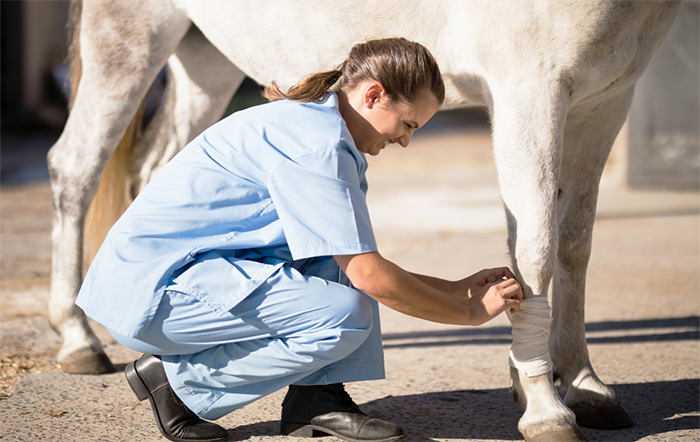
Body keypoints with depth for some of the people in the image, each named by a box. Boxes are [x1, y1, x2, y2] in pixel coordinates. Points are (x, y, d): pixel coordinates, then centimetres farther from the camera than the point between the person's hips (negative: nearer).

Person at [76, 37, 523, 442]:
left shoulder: (314, 126, 15)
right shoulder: (315, 144, -18)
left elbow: (359, 267, 22)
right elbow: (369, 277, -18)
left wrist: (457, 289, 17)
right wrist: (471, 312, -7)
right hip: (153, 290, -11)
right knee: (344, 317, -22)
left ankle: (317, 397, 1)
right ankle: (178, 379, -7)